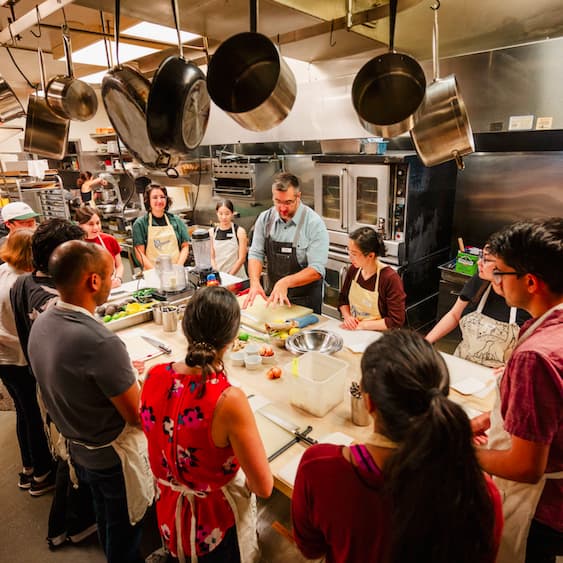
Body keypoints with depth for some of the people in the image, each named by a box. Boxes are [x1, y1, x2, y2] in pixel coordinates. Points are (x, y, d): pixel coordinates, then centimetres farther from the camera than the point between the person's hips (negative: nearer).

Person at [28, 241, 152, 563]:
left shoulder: (41, 324, -11)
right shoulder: (101, 342, -37)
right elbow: (136, 416, -26)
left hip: (77, 447, 8)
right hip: (113, 455, -7)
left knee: (105, 516, 32)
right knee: (125, 528, 20)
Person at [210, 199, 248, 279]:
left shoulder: (239, 231, -2)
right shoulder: (212, 232, 5)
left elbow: (242, 258, -4)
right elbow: (212, 257, 6)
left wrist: (230, 275, -10)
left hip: (237, 276, -2)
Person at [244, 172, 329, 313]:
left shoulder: (314, 223, -17)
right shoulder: (265, 218, -4)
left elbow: (316, 270, -21)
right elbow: (256, 254, -3)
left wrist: (285, 282, -33)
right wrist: (255, 282, -21)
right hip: (272, 297, 4)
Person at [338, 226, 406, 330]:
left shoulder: (390, 278, -19)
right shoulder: (353, 269, -2)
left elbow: (396, 321, -18)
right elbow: (343, 299, 12)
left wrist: (363, 325, -17)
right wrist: (347, 317, -6)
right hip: (351, 331, 5)